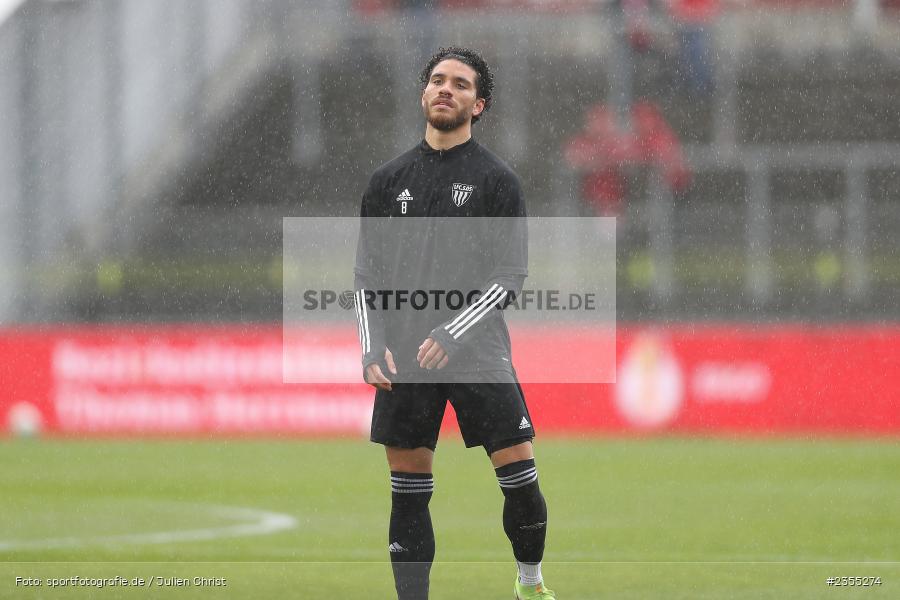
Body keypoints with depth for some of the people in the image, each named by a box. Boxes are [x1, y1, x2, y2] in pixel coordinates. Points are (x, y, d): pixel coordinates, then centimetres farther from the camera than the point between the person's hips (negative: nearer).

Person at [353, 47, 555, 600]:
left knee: (520, 475, -7)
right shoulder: (389, 181, 11)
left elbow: (512, 275, -5)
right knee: (409, 494, 3)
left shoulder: (497, 179, 1)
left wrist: (452, 334, -16)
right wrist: (373, 347, -2)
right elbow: (368, 275, 13)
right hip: (404, 357, 3)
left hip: (477, 349, -3)